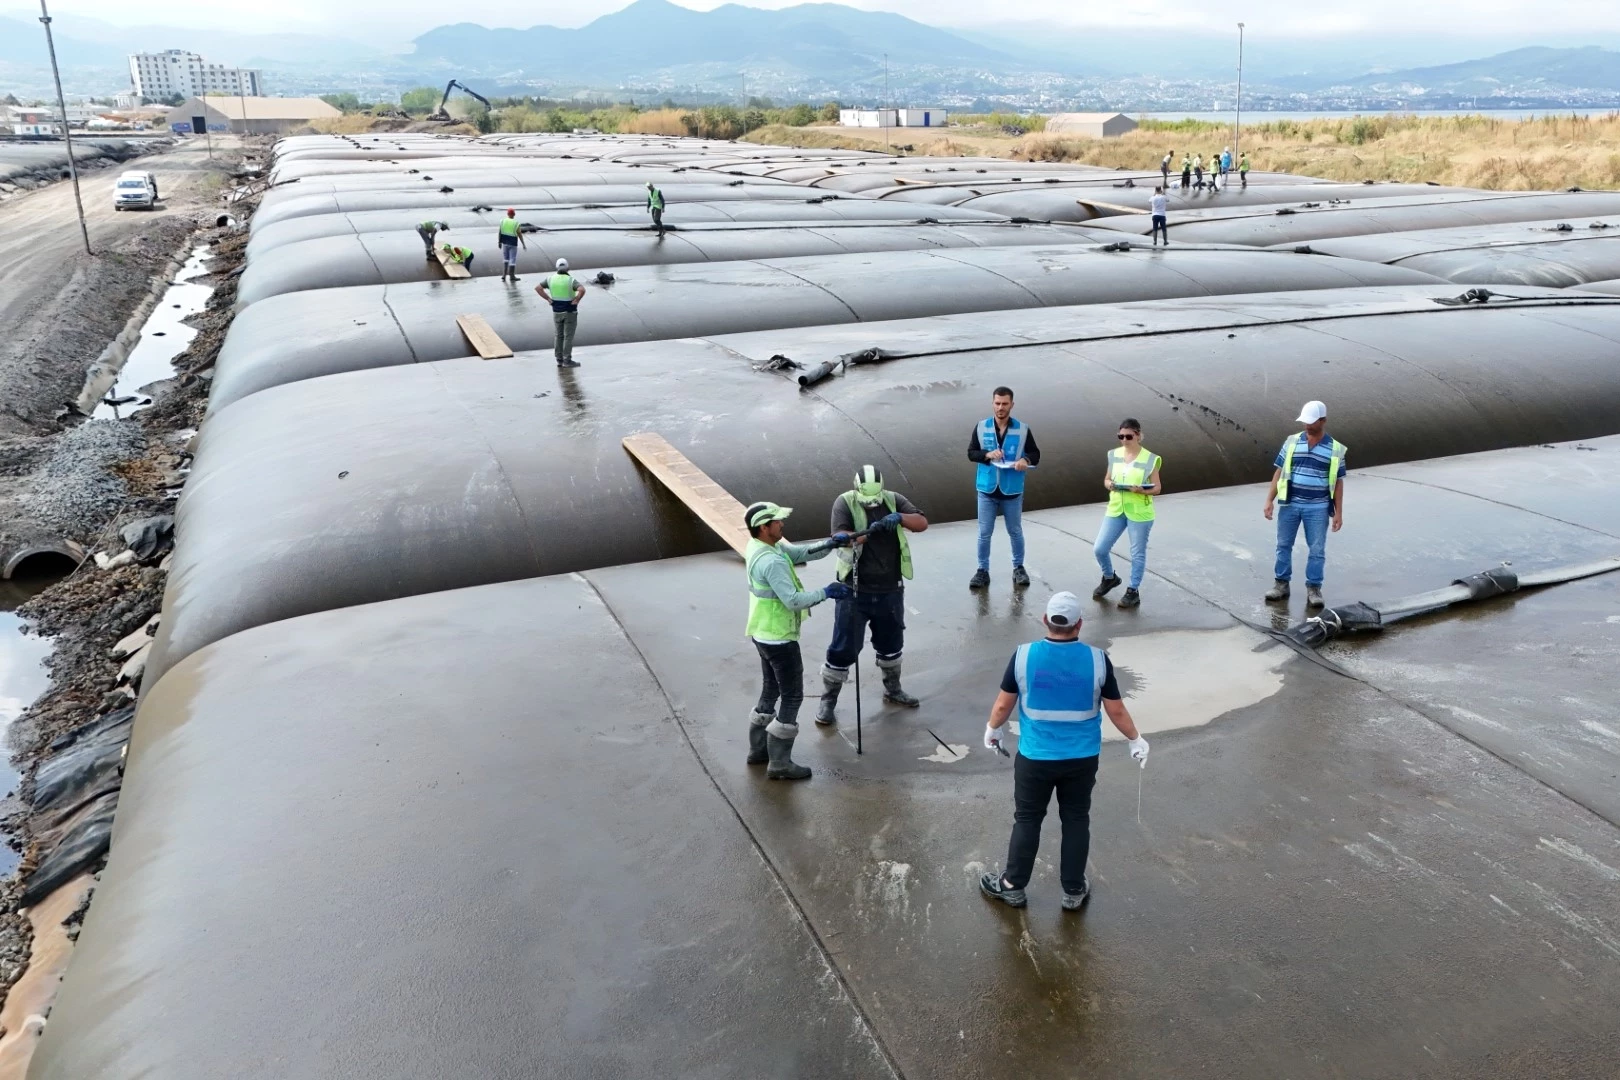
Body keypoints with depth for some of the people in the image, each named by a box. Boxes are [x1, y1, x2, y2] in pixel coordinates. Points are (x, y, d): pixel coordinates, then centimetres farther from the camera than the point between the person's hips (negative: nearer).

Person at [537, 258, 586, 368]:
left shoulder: (551, 279, -2)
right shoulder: (571, 280, -14)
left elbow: (537, 288, -2)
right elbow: (582, 290, -30)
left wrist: (548, 299, 0)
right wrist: (576, 300, -16)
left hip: (557, 311, 4)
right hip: (570, 311, -4)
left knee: (558, 336, 13)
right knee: (568, 336, 2)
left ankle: (559, 360, 17)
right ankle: (567, 360, 4)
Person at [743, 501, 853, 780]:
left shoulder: (759, 547, 3)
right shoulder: (772, 562, -28)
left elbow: (800, 553, 6)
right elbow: (794, 600, -30)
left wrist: (830, 544, -9)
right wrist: (826, 592, -19)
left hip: (764, 634, 10)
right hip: (779, 638, -10)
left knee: (770, 692, 22)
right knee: (792, 697, 1)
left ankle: (758, 750, 33)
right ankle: (780, 764, 6)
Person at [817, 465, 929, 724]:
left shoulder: (894, 500, -1)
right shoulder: (845, 503, -11)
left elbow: (922, 523, -9)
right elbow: (840, 537, -24)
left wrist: (899, 518, -28)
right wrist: (868, 532, -40)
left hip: (890, 590, 4)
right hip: (855, 591, -4)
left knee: (891, 644, 22)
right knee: (843, 648, 1)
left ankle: (893, 690, 43)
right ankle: (828, 701, 16)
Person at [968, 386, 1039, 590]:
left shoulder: (1023, 430, -6)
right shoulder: (981, 427, -3)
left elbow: (1035, 454, 1)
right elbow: (971, 453, 0)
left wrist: (1026, 460, -22)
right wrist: (987, 454, -19)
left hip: (1012, 491, -1)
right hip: (987, 490, 1)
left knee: (1015, 532, 13)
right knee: (984, 533, 7)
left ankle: (1019, 568, 29)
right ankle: (983, 571, 19)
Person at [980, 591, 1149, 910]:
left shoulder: (1024, 656, -15)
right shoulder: (1097, 659, -13)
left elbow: (1003, 705, -5)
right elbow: (1116, 710, -4)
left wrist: (993, 729, 16)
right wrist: (1136, 739, 14)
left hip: (1035, 758, -1)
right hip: (1082, 759, 1)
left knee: (1027, 820, 15)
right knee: (1076, 821, 17)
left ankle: (1013, 886, 27)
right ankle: (1074, 891, 29)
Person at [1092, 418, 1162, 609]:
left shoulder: (1149, 459, -9)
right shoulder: (1114, 455, 3)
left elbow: (1157, 488, -6)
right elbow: (1106, 479, 12)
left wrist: (1141, 490, -26)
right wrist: (1109, 485, -12)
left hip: (1140, 513, -4)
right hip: (1115, 510, 4)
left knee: (1137, 553, 6)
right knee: (1099, 549, 4)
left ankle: (1133, 591, 19)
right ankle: (1110, 578, 30)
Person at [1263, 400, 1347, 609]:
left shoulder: (1336, 449, 0)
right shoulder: (1291, 442, 2)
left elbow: (1338, 482, 3)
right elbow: (1279, 472, 5)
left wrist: (1338, 512, 0)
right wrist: (1269, 500, -1)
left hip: (1318, 507, -1)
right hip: (1290, 504, 1)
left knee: (1317, 549, 2)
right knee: (1283, 545, 7)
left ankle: (1313, 589, 11)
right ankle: (1281, 584, 18)